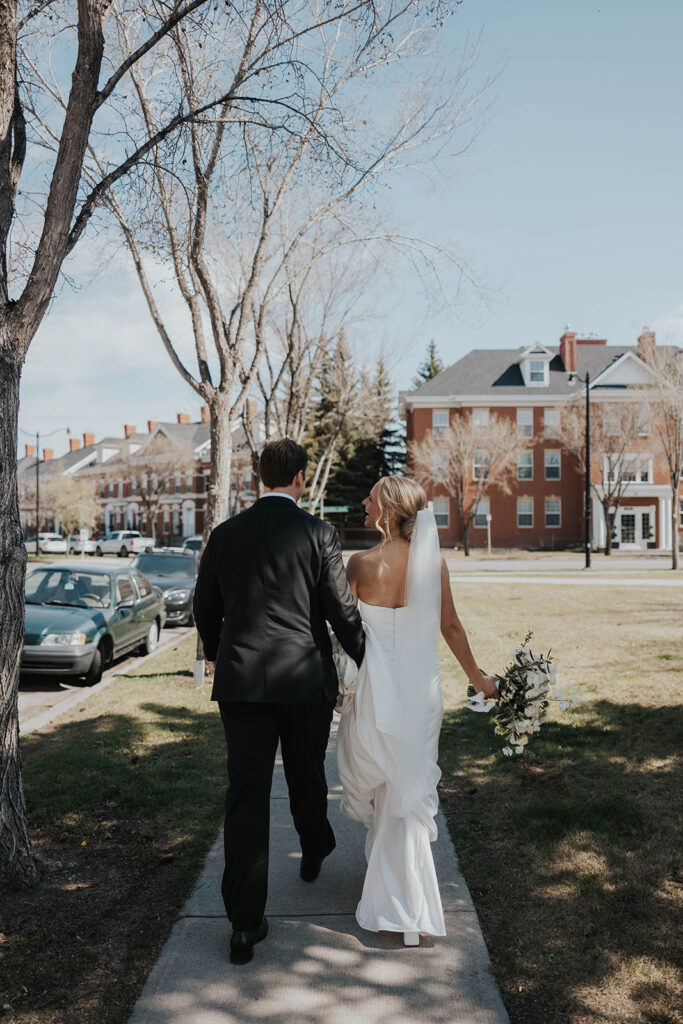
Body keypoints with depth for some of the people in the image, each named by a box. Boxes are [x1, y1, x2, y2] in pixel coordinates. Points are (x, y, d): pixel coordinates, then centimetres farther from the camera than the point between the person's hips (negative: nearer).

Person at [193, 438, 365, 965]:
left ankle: (246, 922, 3)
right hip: (306, 679, -1)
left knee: (247, 794, 3)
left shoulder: (225, 534, 3)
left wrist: (216, 653, 32)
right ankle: (314, 853, 47)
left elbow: (206, 609, 13)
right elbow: (342, 611, -7)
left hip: (242, 680, 1)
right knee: (306, 777, 21)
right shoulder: (318, 533, -7)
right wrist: (368, 663, 8)